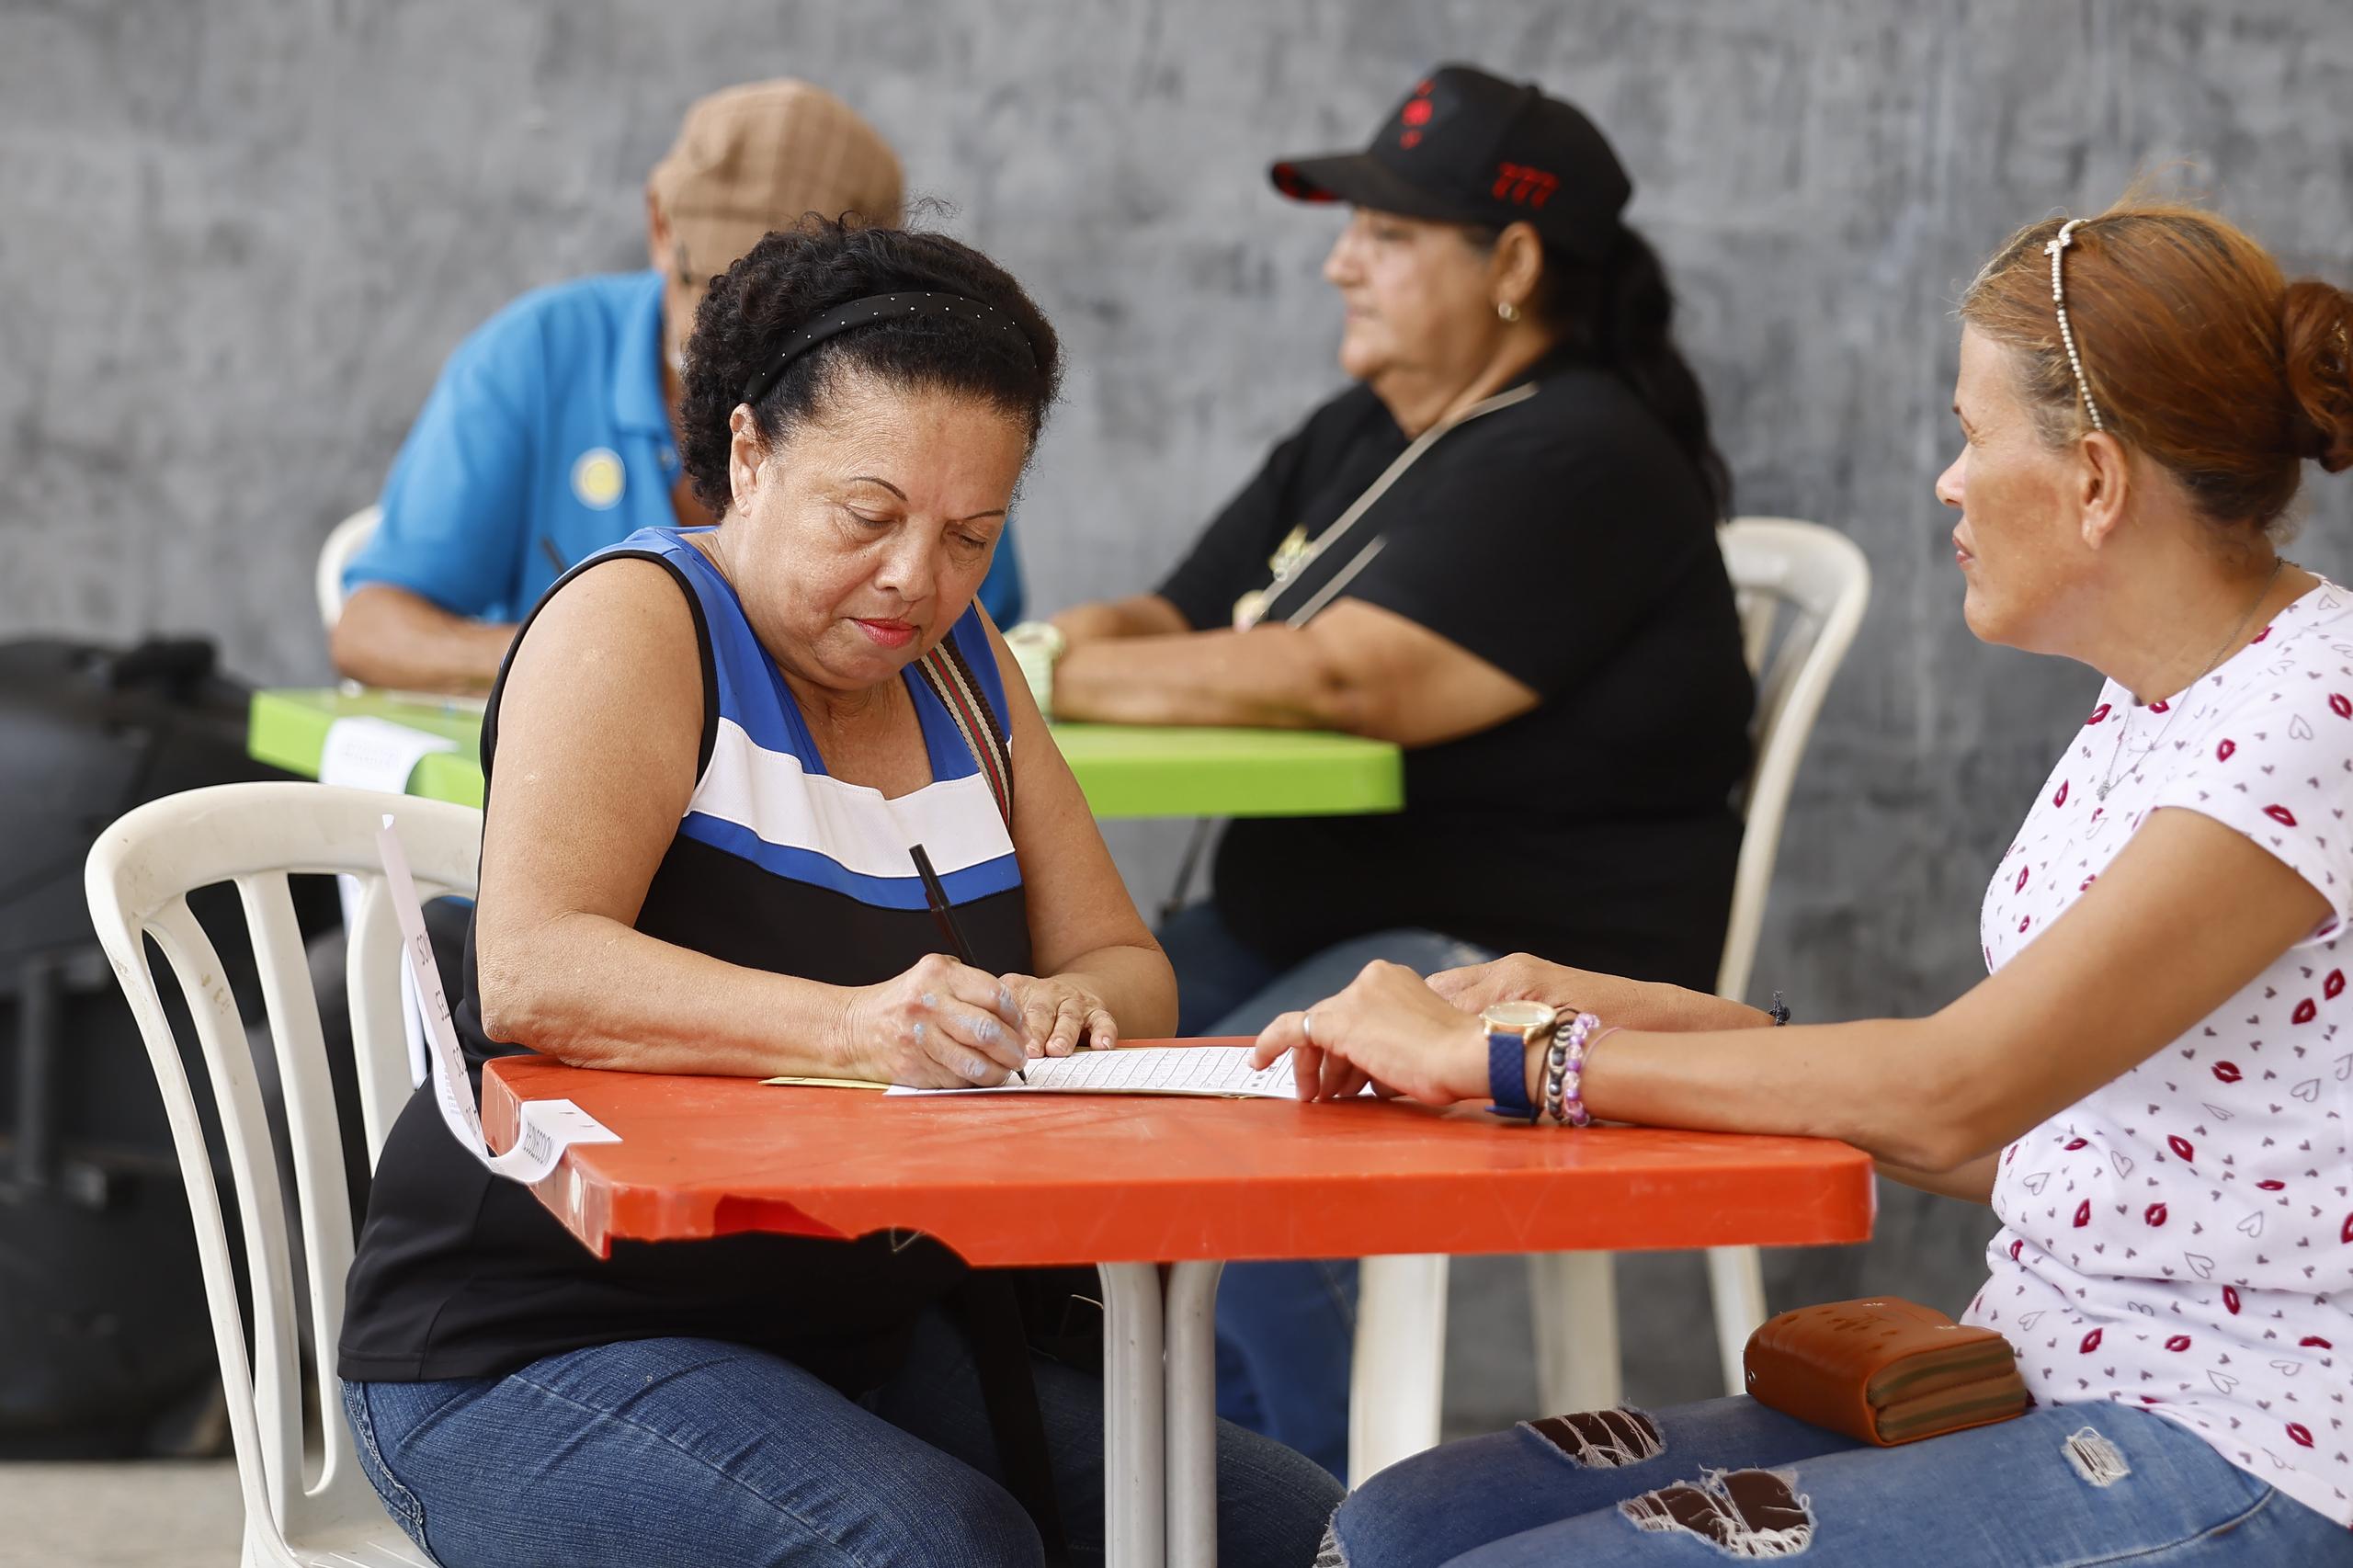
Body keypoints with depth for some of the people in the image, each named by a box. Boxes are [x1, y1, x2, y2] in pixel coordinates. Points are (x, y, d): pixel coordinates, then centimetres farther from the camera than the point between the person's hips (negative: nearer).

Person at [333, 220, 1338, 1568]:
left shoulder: (955, 661, 13)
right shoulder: (639, 621, -10)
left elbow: (1130, 972, 11)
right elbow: (529, 974, -25)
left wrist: (1063, 1012, -15)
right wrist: (852, 1027, -39)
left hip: (871, 1341, 7)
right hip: (545, 1346, -7)